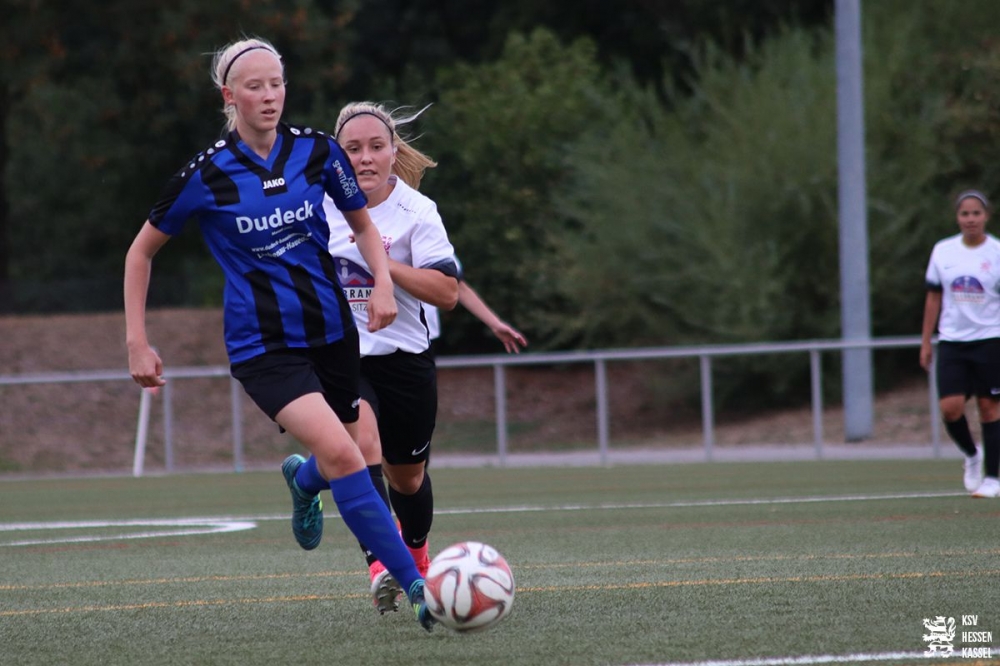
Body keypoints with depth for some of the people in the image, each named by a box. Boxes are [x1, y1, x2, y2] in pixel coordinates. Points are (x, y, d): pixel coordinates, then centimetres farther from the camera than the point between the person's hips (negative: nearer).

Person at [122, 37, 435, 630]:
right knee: (342, 454, -23)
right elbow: (142, 252, 3)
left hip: (331, 332, 4)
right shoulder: (207, 175, -9)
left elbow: (363, 224, 13)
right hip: (263, 347, -4)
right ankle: (416, 586, -22)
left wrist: (383, 281, -6)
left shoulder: (318, 151, -2)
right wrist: (138, 343, -1)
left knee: (337, 460, 15)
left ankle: (302, 479, 54)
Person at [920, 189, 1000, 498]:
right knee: (950, 407, -10)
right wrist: (926, 342, 11)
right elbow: (933, 298, 12)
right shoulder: (942, 251, 5)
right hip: (952, 341, 2)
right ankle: (971, 455, 18)